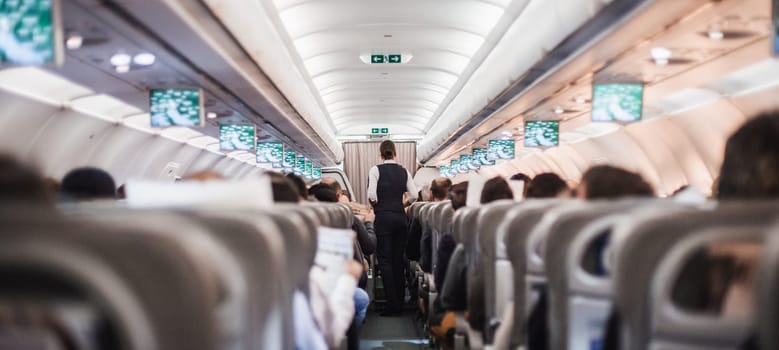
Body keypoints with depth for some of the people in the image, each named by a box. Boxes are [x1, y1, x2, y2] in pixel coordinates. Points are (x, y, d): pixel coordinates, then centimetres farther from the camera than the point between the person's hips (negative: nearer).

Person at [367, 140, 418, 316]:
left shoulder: (376, 170, -5)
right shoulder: (404, 171, 7)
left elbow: (371, 196, -13)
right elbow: (414, 196, 2)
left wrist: (377, 207, 7)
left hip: (383, 217, -4)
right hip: (401, 217, 4)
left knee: (385, 260, -1)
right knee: (399, 259, 10)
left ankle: (392, 304, -7)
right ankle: (400, 303, 13)